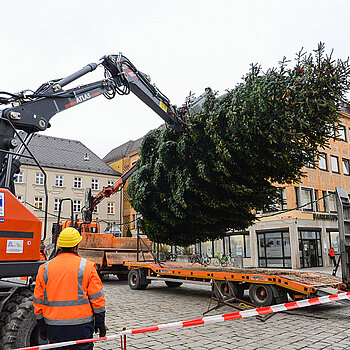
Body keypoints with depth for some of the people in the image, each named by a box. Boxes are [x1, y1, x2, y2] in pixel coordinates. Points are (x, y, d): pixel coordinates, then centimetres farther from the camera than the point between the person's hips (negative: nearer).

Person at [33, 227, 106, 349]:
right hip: (81, 326, -2)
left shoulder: (45, 269, 0)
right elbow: (97, 298, -5)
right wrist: (100, 323, 6)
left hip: (54, 327, 3)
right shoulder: (87, 266, -8)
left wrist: (42, 328, 17)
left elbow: (38, 302, 6)